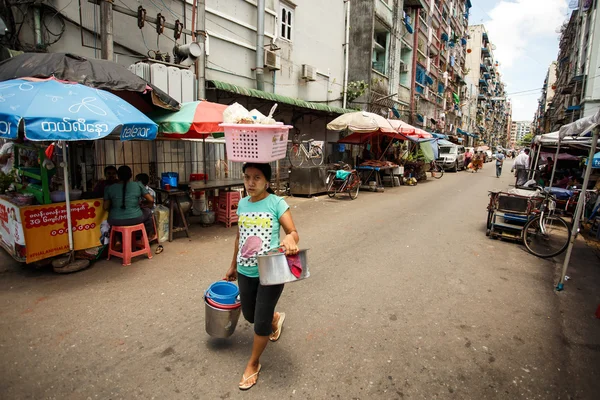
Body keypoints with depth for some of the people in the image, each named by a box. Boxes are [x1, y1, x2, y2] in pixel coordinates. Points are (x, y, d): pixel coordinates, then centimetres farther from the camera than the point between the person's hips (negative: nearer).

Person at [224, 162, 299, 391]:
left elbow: (294, 233, -14)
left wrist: (290, 239, -38)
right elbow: (239, 238, 13)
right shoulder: (242, 204, 3)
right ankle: (276, 319, 54)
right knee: (249, 315, 20)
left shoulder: (277, 203, -12)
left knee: (261, 322, 4)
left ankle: (253, 364, 32)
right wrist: (233, 265, 19)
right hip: (245, 272, 6)